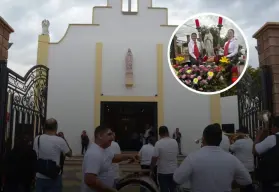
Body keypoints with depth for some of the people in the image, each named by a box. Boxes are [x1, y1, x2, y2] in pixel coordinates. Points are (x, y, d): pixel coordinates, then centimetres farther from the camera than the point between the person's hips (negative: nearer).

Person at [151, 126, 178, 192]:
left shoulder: (158, 143, -16)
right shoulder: (175, 142, -1)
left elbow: (154, 158, -17)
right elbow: (176, 155, 9)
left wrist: (151, 169, -4)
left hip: (163, 171, -4)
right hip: (174, 171, 4)